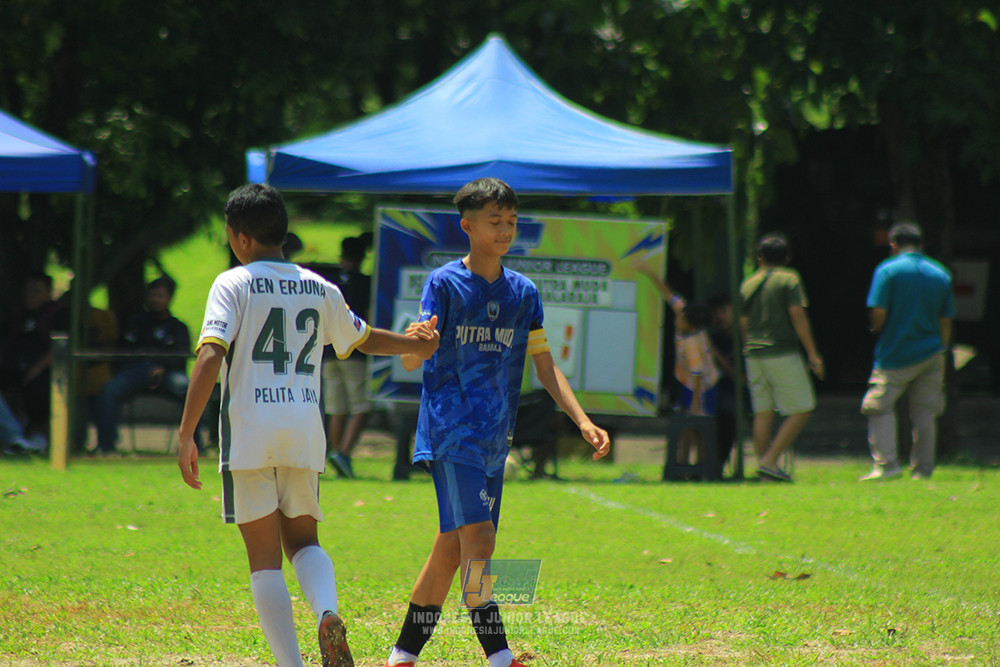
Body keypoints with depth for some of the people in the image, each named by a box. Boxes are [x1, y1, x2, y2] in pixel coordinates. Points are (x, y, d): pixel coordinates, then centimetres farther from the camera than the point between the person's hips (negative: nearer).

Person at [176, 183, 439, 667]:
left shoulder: (233, 284, -2)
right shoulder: (319, 288, 11)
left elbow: (210, 358, -14)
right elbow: (362, 339, 28)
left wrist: (186, 435, -16)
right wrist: (414, 346, 46)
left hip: (249, 431, -4)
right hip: (304, 431, 4)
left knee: (264, 558, 3)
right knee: (302, 540, 17)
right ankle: (328, 612, -14)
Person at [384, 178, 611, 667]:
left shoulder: (523, 292, 12)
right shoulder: (445, 283, -5)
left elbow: (546, 368, 13)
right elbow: (411, 361, -12)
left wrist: (582, 421, 1)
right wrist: (416, 341, -37)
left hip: (494, 437, 6)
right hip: (452, 429, -6)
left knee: (452, 546, 7)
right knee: (478, 536, -17)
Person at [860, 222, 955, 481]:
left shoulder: (888, 270, -7)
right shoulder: (941, 274, 7)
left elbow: (878, 314, -14)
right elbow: (946, 323, 9)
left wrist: (878, 331, 8)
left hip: (896, 355, -4)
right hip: (931, 354, 4)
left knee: (879, 406, 3)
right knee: (924, 413, 9)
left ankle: (886, 464, -7)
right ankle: (923, 469, 8)